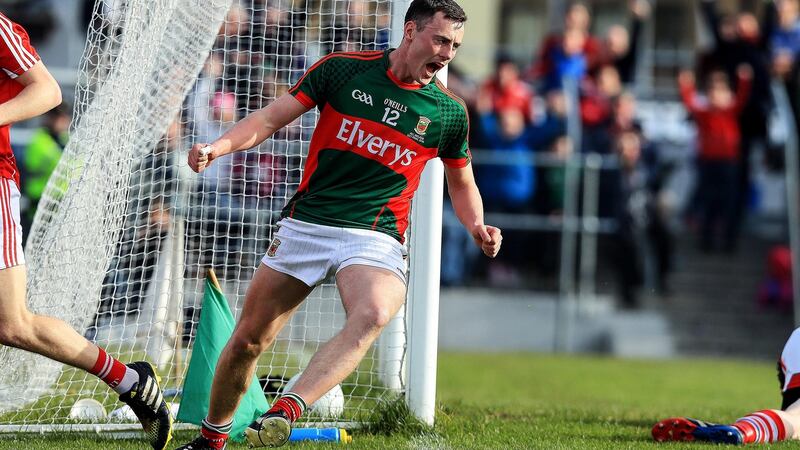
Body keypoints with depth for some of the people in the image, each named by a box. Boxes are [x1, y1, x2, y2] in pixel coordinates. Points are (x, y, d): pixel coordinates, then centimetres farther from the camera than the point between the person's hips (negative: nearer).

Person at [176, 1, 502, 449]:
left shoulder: (450, 112, 5)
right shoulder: (342, 70, 0)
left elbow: (462, 183, 20)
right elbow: (272, 118, 3)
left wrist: (477, 227, 0)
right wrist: (219, 146, -14)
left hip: (375, 239, -1)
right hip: (305, 225, 1)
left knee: (373, 315, -35)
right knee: (248, 340, 6)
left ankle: (284, 413, -46)